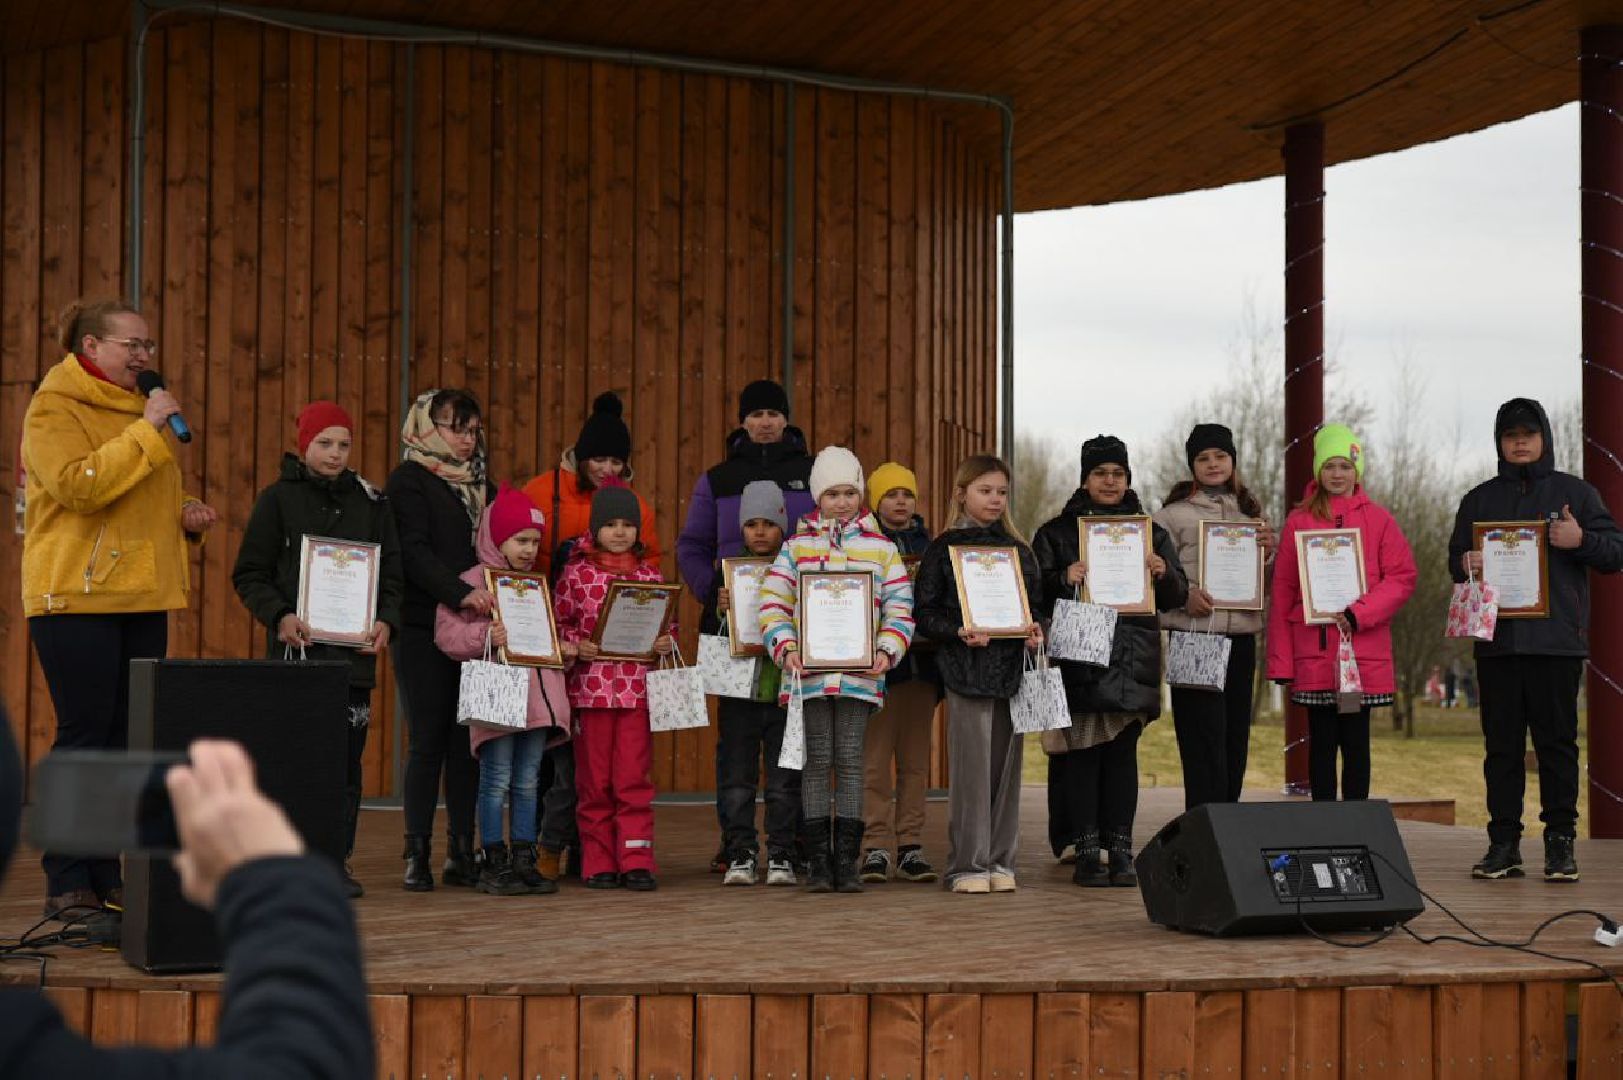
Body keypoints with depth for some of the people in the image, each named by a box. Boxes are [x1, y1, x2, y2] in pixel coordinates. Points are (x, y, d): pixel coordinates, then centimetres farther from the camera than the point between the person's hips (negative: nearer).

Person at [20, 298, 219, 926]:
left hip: (143, 598, 8)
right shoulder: (54, 408, -5)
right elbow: (77, 485, -21)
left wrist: (185, 517, 11)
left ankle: (108, 876, 13)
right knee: (84, 735, -7)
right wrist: (146, 431, -20)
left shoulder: (138, 408, 19)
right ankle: (68, 885, -1)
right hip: (76, 597, -7)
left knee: (128, 738, 7)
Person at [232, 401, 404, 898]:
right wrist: (279, 616, -13)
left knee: (348, 755, 2)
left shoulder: (371, 502, 13)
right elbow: (249, 574, 3)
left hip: (355, 650, 3)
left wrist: (386, 620, -3)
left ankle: (337, 860, 11)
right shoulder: (279, 497, 4)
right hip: (296, 647, -3)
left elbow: (393, 573, 14)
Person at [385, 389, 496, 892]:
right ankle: (417, 855, 2)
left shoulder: (482, 485, 18)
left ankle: (462, 853, 8)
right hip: (423, 629, -5)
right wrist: (461, 593, -28)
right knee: (429, 740, -4)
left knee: (468, 739, 3)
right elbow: (414, 552, -15)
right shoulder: (409, 481, -1)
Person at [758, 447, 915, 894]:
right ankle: (817, 861, 6)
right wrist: (786, 649, -9)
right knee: (817, 761, 2)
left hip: (860, 673, 0)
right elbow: (772, 602, 5)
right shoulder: (798, 545, 8)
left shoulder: (881, 547, 9)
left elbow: (900, 607, 8)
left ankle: (846, 860, 5)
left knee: (850, 760, 0)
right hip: (810, 671, 0)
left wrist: (887, 651, -7)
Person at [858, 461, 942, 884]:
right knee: (875, 759, -4)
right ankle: (877, 846, 0)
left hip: (921, 662, 4)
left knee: (916, 758, 6)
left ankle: (911, 846, 10)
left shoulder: (928, 544, 14)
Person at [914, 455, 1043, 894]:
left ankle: (1000, 860, 14)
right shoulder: (944, 548, 2)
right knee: (971, 767, -5)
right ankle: (967, 865, 2)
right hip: (966, 670, -4)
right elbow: (924, 613, -1)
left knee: (1007, 766, 6)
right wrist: (959, 632, -17)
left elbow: (1036, 605, 18)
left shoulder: (1019, 550, 14)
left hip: (1012, 669, 4)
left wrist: (1035, 632, -3)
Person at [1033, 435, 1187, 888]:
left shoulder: (1151, 532, 14)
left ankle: (1120, 850, 5)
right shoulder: (1057, 533, 8)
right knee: (1082, 750, -3)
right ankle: (1086, 851, 1)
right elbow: (1035, 593, 3)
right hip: (1079, 659, -2)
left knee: (1123, 751, 1)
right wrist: (1064, 579, -17)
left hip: (1132, 660, 2)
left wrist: (1164, 573, -8)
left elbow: (1177, 597, 13)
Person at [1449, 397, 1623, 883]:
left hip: (1557, 639, -2)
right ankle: (1503, 843, 7)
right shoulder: (1479, 499, 16)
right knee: (1501, 744, 3)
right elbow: (1455, 559, 17)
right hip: (1496, 639, 2)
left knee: (1557, 742, -1)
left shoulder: (1575, 493, 8)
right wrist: (1466, 565, -6)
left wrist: (1581, 540, -14)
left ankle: (1560, 842, 4)